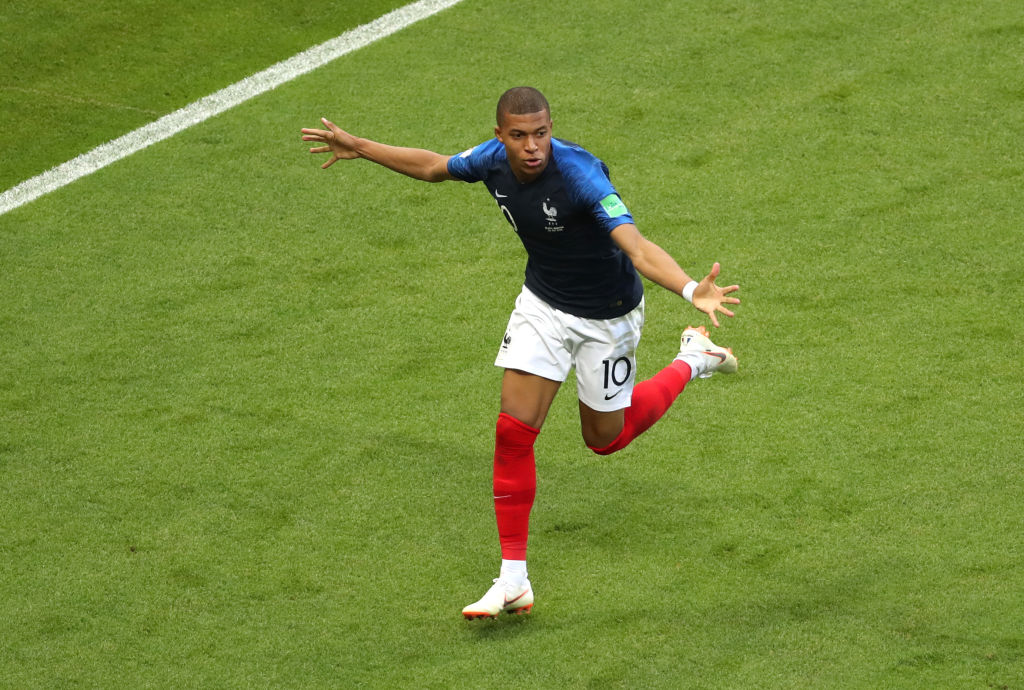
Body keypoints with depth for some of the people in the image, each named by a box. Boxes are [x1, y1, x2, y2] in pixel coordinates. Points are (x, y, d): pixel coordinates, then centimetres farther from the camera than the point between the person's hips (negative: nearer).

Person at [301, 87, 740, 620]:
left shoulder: (579, 174, -34)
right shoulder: (494, 160, -15)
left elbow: (637, 247, -44)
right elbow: (433, 166, 8)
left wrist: (692, 291, -61)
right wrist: (360, 148, 14)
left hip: (605, 316, -5)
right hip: (542, 303, 5)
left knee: (604, 439, 13)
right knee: (513, 431, -6)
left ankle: (693, 360, 38)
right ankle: (513, 580, 1)